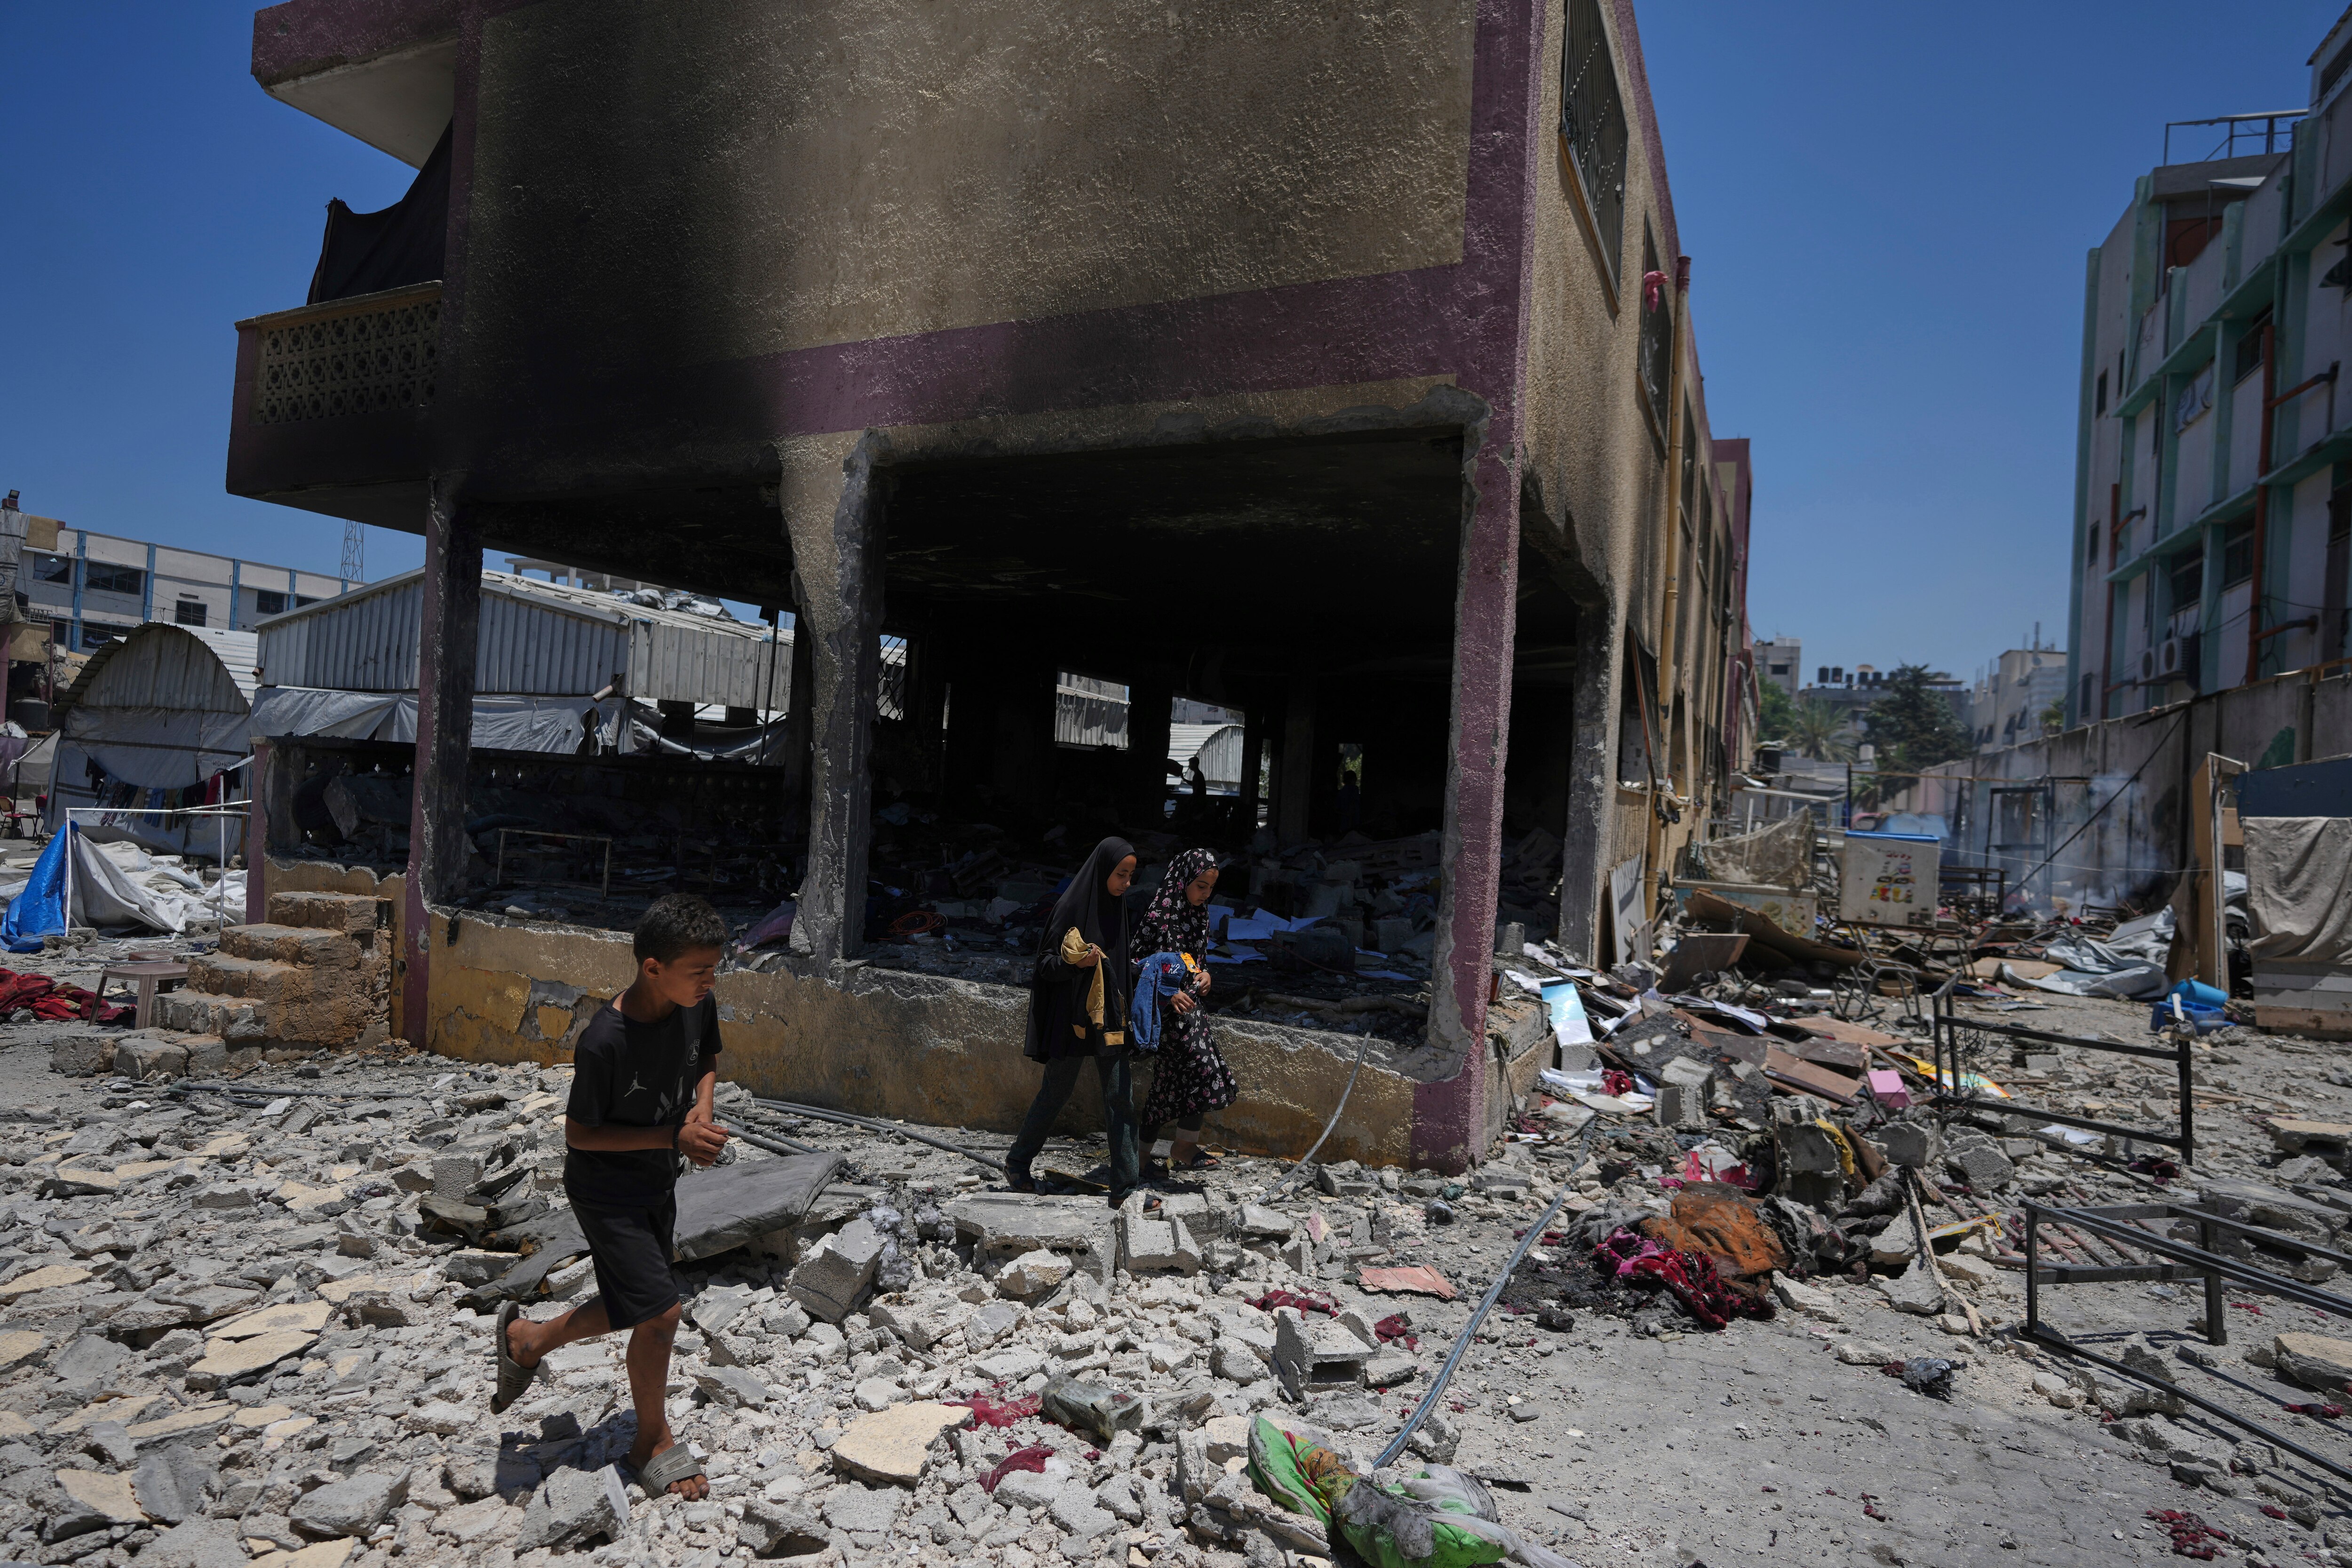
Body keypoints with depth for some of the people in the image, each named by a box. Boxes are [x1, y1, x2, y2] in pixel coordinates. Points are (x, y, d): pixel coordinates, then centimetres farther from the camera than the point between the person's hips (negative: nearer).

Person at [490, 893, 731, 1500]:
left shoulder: (697, 1005, -14)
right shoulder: (605, 1042, -32)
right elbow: (578, 1133, -20)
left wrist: (702, 1111, -12)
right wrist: (674, 1138, -26)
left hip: (658, 1183, 7)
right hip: (605, 1190, -7)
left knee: (633, 1307, 20)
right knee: (660, 1311, -7)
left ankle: (528, 1338, 46)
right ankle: (654, 1440, 17)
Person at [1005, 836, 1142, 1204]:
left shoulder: (1117, 907, 7)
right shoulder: (1071, 906, -13)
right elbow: (1046, 963, -11)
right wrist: (1076, 963, -28)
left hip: (1110, 1018, 5)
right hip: (1072, 1017, -5)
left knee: (1121, 1098, 0)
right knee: (1055, 1094, 9)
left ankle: (1125, 1188, 5)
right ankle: (1017, 1162, 31)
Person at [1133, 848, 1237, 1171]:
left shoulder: (1198, 913, 9)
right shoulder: (1159, 914, -16)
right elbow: (1138, 962, -16)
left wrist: (1205, 974, 2)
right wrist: (1169, 993, -22)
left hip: (1190, 1003, 8)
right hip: (1168, 1009, -8)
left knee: (1171, 1078, 11)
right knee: (1204, 1069, -7)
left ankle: (1144, 1149, 22)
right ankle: (1185, 1147, 7)